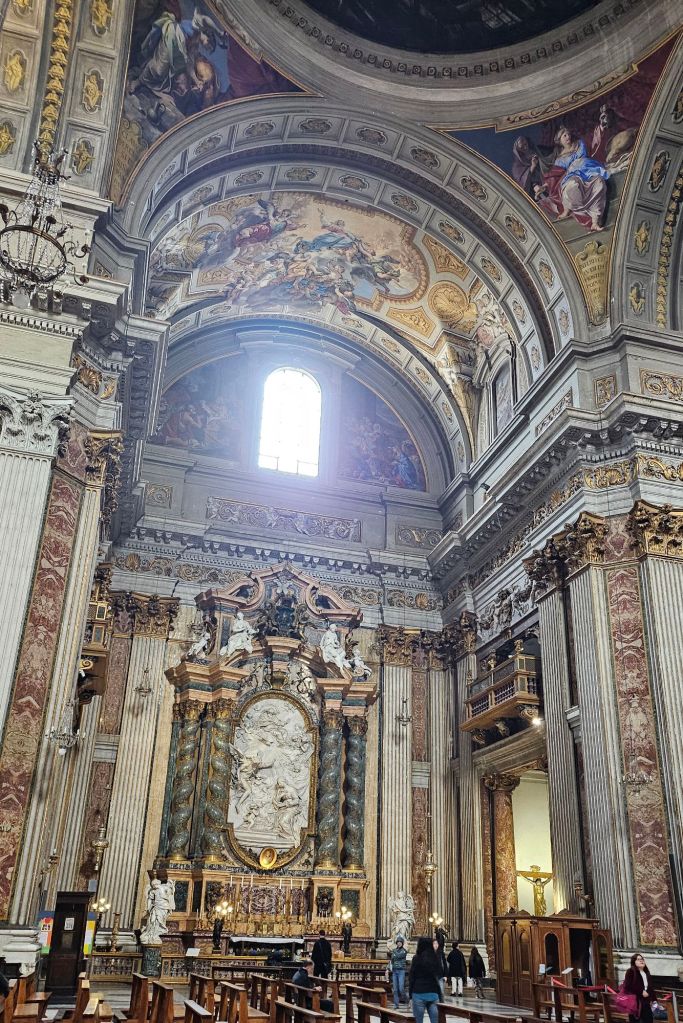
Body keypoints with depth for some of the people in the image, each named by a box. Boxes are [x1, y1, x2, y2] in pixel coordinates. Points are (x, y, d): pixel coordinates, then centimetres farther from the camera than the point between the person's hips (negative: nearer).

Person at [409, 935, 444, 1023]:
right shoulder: (435, 959, 6)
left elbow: (411, 977, -4)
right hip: (433, 993, 4)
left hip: (419, 992, -4)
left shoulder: (417, 958, -6)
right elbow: (439, 976, 12)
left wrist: (410, 991, 4)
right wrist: (439, 994, 17)